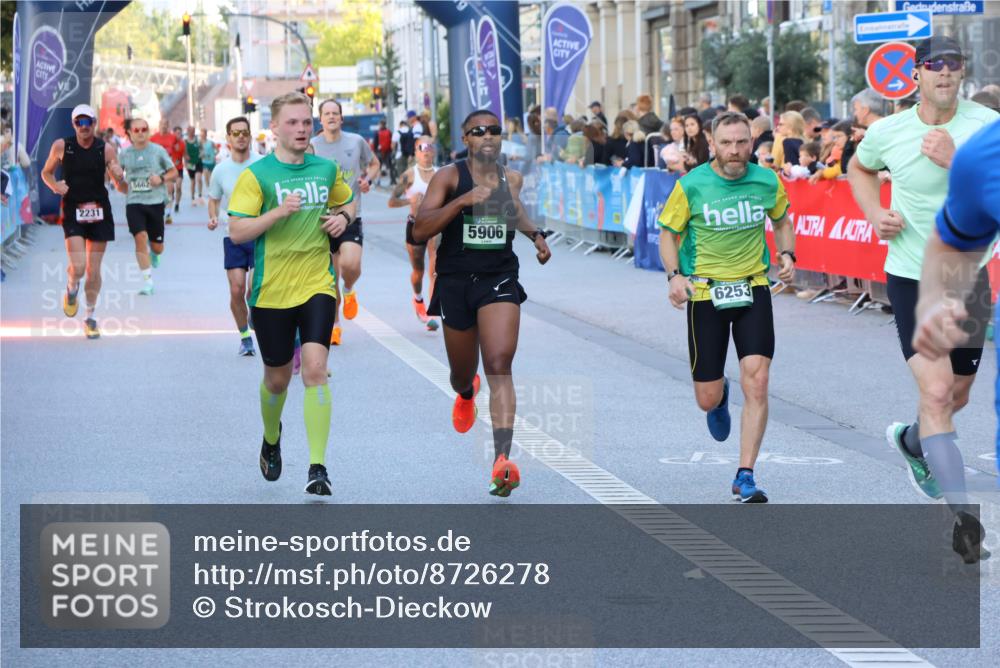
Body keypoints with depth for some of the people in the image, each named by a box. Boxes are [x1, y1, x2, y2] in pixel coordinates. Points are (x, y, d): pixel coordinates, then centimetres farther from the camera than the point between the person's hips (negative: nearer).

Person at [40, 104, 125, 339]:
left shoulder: (105, 149, -1)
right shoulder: (61, 146, -2)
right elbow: (46, 172, 12)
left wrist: (119, 175, -21)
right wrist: (54, 185, -9)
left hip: (99, 212, 1)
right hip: (73, 213, -1)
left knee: (94, 270, 5)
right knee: (78, 267, -15)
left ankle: (90, 318, 21)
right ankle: (71, 289, 21)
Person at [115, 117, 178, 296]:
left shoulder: (158, 151, 0)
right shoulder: (125, 153, 3)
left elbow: (174, 173, 7)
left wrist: (162, 178, -12)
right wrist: (121, 184, 1)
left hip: (155, 202, 0)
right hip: (134, 202, 0)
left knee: (157, 247, 5)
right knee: (140, 237, -18)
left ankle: (153, 253, 45)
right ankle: (147, 282, -12)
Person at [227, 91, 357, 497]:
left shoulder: (327, 169, 6)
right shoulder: (256, 175, -7)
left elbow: (348, 201, 25)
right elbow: (236, 232, -12)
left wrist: (343, 217, 2)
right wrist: (279, 212, -25)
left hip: (317, 285, 1)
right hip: (271, 292, -1)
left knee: (315, 368, -16)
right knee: (277, 379, 11)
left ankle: (317, 467, -15)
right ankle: (271, 441, 44)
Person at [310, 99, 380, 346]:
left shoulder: (357, 141, 2)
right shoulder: (311, 146, 0)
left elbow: (374, 163, 19)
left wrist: (368, 179, -1)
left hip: (351, 216, -1)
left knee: (351, 264, -22)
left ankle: (349, 291, 14)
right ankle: (334, 324, 23)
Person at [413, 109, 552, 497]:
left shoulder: (511, 179, 7)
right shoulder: (448, 177, -5)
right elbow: (419, 231, -15)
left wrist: (535, 234, 11)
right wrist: (462, 201, -25)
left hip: (499, 279, 1)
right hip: (456, 280, -1)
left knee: (499, 366, -19)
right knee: (462, 373, 16)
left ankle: (502, 459, -29)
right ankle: (466, 394, 57)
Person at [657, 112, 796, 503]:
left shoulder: (768, 182, -2)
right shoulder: (691, 185, -9)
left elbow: (782, 221, 17)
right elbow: (668, 232, 2)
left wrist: (787, 256, -2)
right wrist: (675, 275, -14)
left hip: (753, 289, 1)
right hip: (704, 292, -1)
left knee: (757, 384, -13)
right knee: (707, 399, 2)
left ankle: (745, 478, -4)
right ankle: (721, 396, 43)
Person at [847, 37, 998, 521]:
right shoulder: (886, 132, -5)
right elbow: (859, 167, 18)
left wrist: (956, 160, -30)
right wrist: (875, 215, 2)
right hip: (911, 277, -2)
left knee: (956, 394, 17)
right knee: (936, 391, -17)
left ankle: (911, 442, 52)